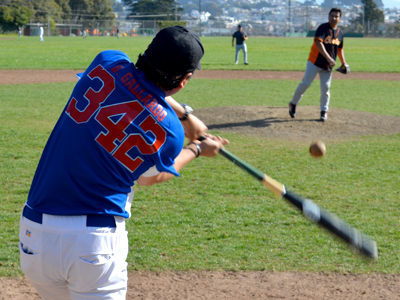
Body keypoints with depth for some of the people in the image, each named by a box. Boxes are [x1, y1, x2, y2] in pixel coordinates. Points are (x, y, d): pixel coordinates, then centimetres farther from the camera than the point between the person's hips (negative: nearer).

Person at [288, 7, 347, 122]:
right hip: (315, 62, -5)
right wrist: (328, 57, -35)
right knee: (305, 83, -6)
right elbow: (318, 43, -26)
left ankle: (324, 111, 15)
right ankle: (293, 104, 12)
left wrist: (343, 63, 13)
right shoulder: (323, 28, -12)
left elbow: (340, 48, 22)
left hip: (328, 65, 5)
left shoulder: (340, 33, 8)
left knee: (326, 87, 3)